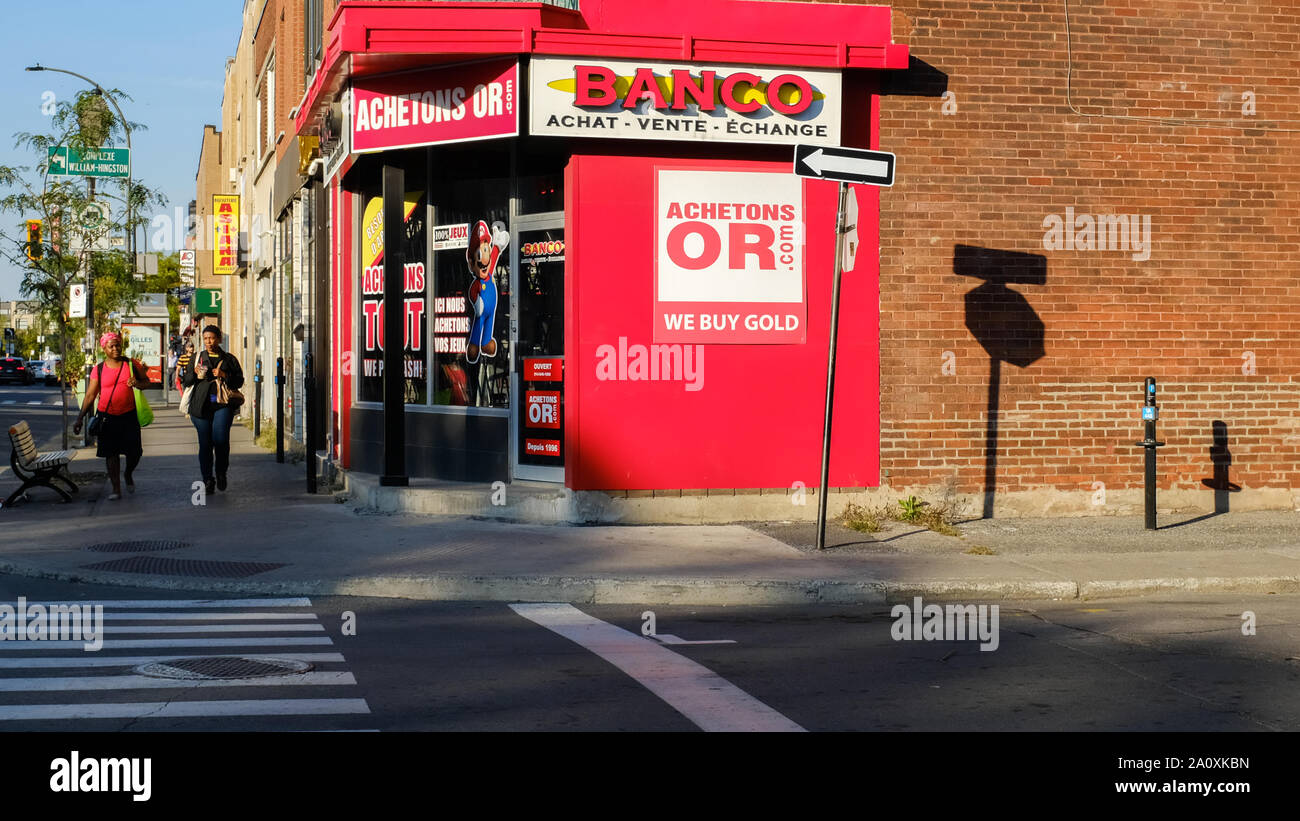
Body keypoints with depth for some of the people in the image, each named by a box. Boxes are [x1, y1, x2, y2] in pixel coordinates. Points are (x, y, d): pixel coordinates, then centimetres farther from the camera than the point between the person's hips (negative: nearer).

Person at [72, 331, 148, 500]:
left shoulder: (131, 364, 3)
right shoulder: (99, 369, 1)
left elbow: (146, 381, 13)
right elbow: (90, 396, 3)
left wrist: (138, 383, -11)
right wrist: (80, 418, -2)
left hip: (129, 415, 1)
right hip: (108, 416, -1)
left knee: (134, 452, 0)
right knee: (111, 452, 0)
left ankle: (128, 475, 32)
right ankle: (116, 488, 8)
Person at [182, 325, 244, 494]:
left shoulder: (229, 359, 11)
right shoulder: (197, 358, 14)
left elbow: (239, 381, 7)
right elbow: (186, 380, 14)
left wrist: (224, 375, -10)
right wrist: (195, 374, -7)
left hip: (222, 404, -1)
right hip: (201, 405, 2)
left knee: (221, 439, -17)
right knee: (205, 443, 0)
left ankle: (221, 472, 6)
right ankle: (208, 480, 9)